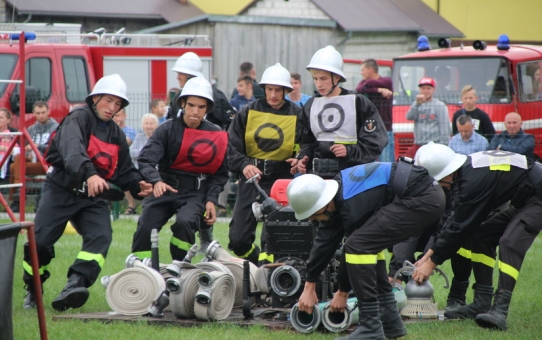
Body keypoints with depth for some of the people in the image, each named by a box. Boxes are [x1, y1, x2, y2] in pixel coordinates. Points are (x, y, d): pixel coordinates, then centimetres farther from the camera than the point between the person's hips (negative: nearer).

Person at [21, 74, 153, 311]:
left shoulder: (117, 134, 15)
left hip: (94, 197, 5)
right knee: (40, 241, -11)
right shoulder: (78, 118, -9)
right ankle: (33, 290, 12)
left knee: (100, 238, -20)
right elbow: (73, 150, -30)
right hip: (61, 191, -5)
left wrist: (137, 186, -2)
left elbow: (124, 171, 21)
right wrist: (89, 174, -49)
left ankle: (75, 284, -34)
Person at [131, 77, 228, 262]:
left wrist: (211, 200, -5)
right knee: (145, 228, -15)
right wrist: (156, 181, -34)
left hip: (195, 193, -1)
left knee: (185, 223, -29)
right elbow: (145, 159, -14)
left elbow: (220, 173, 10)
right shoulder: (168, 129, -3)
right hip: (164, 188, 1)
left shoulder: (218, 136, 3)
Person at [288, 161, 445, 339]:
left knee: (361, 245, -15)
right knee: (369, 244, 18)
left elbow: (355, 245, -8)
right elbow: (324, 241, 13)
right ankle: (389, 320, 21)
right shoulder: (336, 186, 5)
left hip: (423, 200, -10)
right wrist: (309, 285, 18)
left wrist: (343, 291, 7)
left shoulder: (351, 205, -21)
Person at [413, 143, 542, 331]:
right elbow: (456, 220, 8)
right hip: (522, 201, 11)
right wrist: (430, 254, 8)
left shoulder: (474, 180, -29)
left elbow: (460, 227, -22)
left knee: (509, 243, -27)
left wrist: (431, 262, -13)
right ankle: (482, 303, 7)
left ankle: (500, 310, -33)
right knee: (481, 236, 8)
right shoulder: (467, 169, 0)